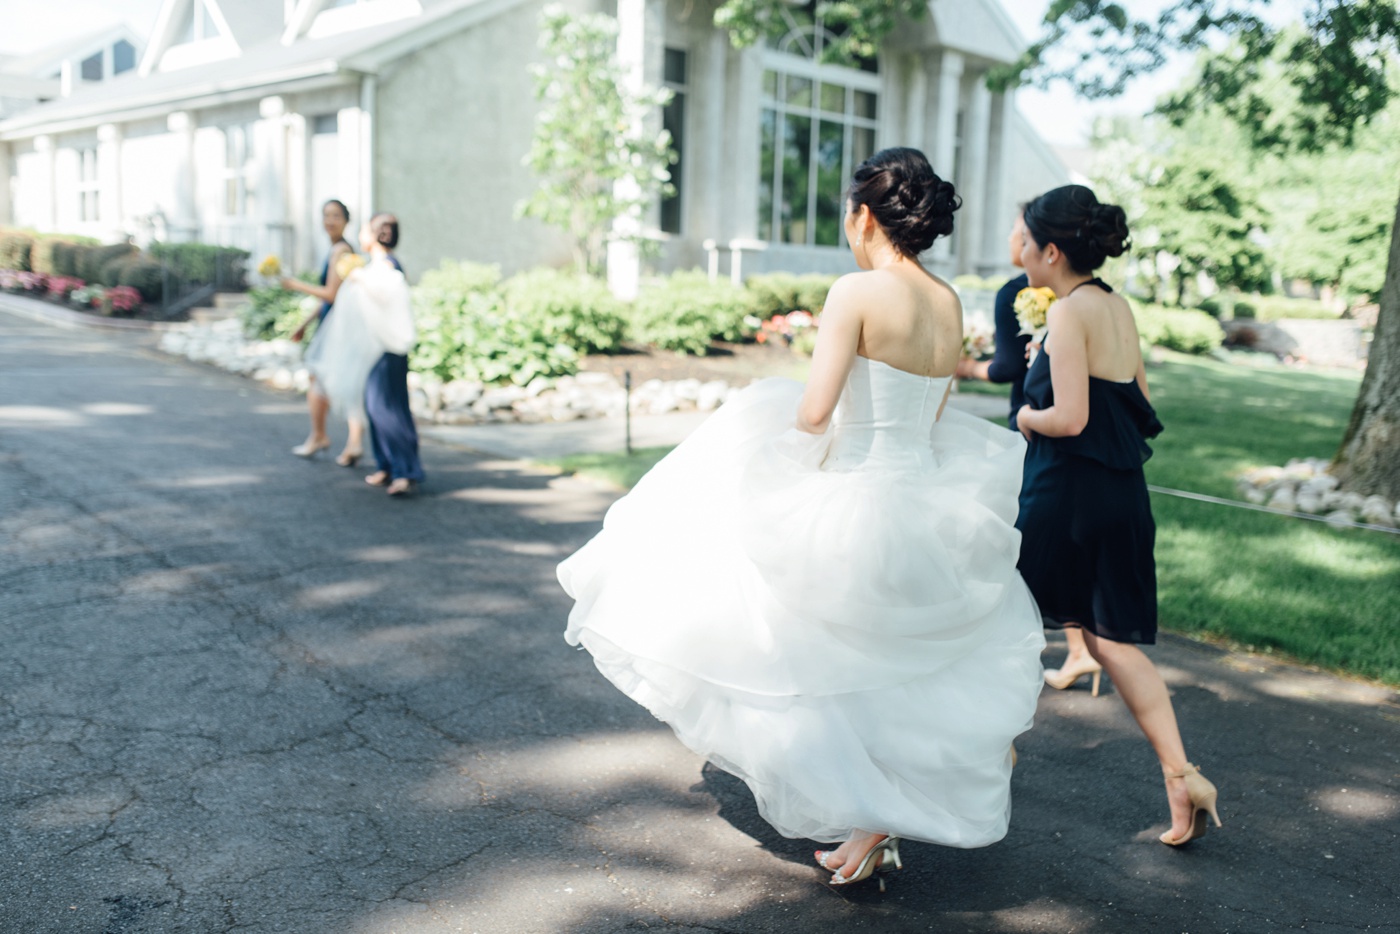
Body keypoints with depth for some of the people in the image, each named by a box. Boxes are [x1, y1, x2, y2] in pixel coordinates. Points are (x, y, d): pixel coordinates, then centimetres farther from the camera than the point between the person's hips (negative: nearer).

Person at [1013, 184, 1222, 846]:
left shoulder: (1068, 312, -15)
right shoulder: (1118, 307, 10)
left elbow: (1069, 418, -22)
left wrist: (1026, 416, -2)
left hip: (1065, 493, -8)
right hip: (1122, 493, 8)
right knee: (1113, 641, 12)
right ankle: (1180, 774, 7)